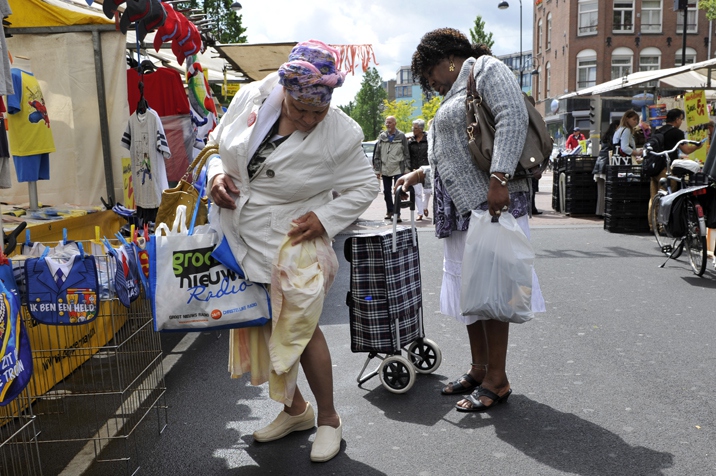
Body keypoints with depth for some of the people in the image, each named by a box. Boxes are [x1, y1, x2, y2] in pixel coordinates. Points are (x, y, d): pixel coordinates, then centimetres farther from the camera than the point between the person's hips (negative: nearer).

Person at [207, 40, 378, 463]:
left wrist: (326, 217, -19)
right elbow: (219, 143, 9)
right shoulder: (251, 99, -7)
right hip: (241, 239, 5)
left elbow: (365, 187, -6)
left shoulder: (341, 134, -17)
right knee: (258, 325, 14)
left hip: (292, 242, -5)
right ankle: (295, 409, 36)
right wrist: (217, 174, -10)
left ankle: (329, 419, 26)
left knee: (300, 328, 1)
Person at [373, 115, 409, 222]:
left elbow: (406, 154, 1)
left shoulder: (401, 136, 0)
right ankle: (389, 211, 23)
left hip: (398, 169, -3)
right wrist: (378, 170, 5)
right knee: (387, 192, 10)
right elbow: (377, 154, 9)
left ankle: (397, 214, -2)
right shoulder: (382, 136, 7)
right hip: (385, 169, 4)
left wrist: (406, 168, -4)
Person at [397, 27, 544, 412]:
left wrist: (499, 177, -26)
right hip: (462, 208, 10)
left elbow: (513, 118, -17)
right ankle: (479, 369, 23)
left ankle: (497, 380, 3)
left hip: (489, 204, -10)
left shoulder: (485, 69, 0)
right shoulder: (455, 95, 27)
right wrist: (421, 173, 25)